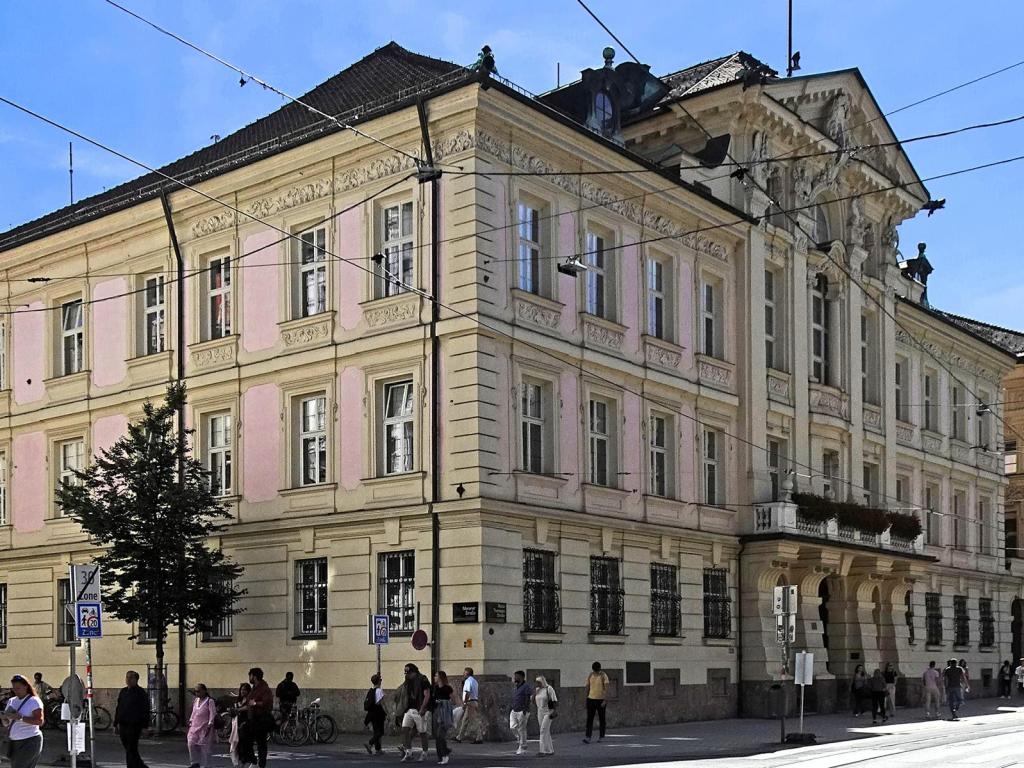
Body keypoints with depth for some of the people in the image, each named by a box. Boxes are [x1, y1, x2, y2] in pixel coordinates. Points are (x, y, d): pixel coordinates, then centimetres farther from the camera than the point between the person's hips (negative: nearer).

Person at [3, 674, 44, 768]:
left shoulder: (34, 701, -8)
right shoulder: (11, 701, 12)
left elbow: (40, 721, -20)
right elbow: (5, 723, 14)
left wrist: (20, 717, -26)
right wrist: (5, 716, -10)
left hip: (30, 742, -7)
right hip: (15, 742, 7)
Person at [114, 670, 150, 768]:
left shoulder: (141, 693, -6)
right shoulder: (123, 692, 13)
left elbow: (145, 711, -7)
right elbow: (118, 708, 19)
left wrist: (144, 726, -12)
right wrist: (115, 724, 15)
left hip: (134, 726, -7)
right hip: (123, 725, 7)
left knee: (131, 750, -7)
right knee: (128, 749, 13)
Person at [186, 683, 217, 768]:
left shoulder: (209, 701, -8)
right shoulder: (196, 701, 13)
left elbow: (212, 714, -12)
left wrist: (210, 725, -18)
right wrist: (190, 721, 15)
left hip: (205, 727, -6)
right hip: (195, 727, 6)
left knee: (205, 748, -1)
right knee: (191, 743, -9)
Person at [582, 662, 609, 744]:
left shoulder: (603, 676, -8)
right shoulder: (590, 675, 5)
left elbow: (606, 689, -13)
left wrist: (604, 700, -20)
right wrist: (587, 698, 14)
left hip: (600, 700, -3)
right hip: (591, 699, 3)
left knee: (601, 719, 7)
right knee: (589, 719, -5)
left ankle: (601, 736, 20)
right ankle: (588, 737, -10)